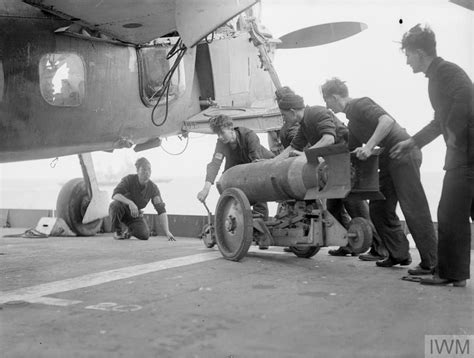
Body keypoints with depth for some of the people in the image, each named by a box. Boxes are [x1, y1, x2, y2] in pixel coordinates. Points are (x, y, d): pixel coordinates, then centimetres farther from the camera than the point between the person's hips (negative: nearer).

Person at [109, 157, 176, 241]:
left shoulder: (153, 188, -17)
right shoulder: (129, 179, -23)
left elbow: (161, 210, -20)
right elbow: (115, 195, -35)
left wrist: (167, 232, -32)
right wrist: (130, 202, -54)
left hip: (134, 215, 3)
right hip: (120, 210, -2)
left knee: (144, 235, -22)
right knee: (115, 204, -38)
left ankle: (129, 231, 15)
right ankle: (118, 231, -11)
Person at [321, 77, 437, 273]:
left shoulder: (360, 104, -9)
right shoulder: (352, 121, 21)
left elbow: (387, 121, -26)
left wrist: (369, 147, -31)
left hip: (403, 153, -10)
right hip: (388, 160, 10)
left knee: (414, 208, -9)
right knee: (379, 209, 10)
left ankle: (432, 262, -4)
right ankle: (399, 254, 17)